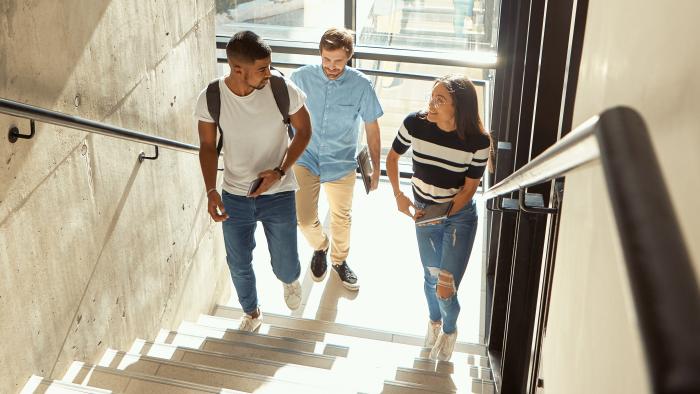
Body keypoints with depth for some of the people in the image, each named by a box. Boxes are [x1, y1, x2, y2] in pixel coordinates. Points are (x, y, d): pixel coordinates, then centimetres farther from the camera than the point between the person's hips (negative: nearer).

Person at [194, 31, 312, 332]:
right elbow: (208, 146, -3)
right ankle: (251, 312, 49)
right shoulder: (210, 98, -17)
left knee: (285, 267, 8)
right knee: (239, 264, 17)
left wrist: (280, 171, -17)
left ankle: (290, 280, 49)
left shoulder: (283, 90, -20)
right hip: (234, 197, 1)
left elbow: (303, 131, -5)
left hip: (278, 194, -1)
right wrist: (211, 191, -16)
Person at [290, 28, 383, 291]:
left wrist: (376, 168, 0)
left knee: (341, 218, 16)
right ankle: (320, 247, 36)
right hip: (305, 159, 0)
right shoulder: (301, 77, -14)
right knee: (304, 218, 0)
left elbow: (371, 126, -4)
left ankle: (339, 260, 44)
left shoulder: (361, 85, -15)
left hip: (341, 164, 0)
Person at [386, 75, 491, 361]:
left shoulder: (478, 142, -24)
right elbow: (392, 158, -1)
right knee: (431, 276, 16)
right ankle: (434, 320, 51)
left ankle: (449, 330, 30)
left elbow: (469, 188, -12)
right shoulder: (415, 124, -20)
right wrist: (398, 195, -11)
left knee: (446, 287, -6)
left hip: (460, 215, -2)